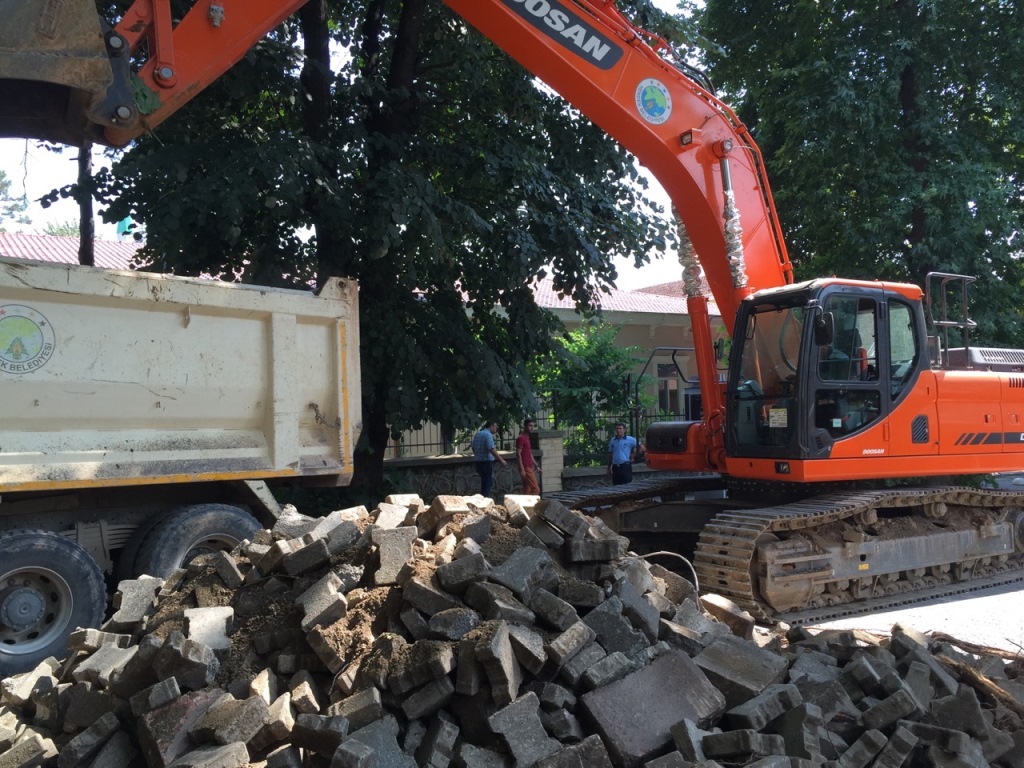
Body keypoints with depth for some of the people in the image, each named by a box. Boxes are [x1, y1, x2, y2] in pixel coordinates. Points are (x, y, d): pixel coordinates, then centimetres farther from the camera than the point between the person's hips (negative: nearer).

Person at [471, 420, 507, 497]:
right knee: (487, 482, -1)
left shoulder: (477, 434, 13)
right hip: (487, 461, -9)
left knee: (484, 481, 21)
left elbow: (473, 448, 19)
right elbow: (492, 449, -22)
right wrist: (501, 460, -17)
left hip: (478, 461, 9)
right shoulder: (488, 434, -14)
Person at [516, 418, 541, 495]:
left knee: (527, 490, 9)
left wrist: (536, 466, 21)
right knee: (536, 489, -10)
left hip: (529, 468, 10)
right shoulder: (521, 438, -12)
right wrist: (522, 469, -22)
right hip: (525, 468, -10)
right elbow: (518, 454, -17)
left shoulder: (527, 438, 18)